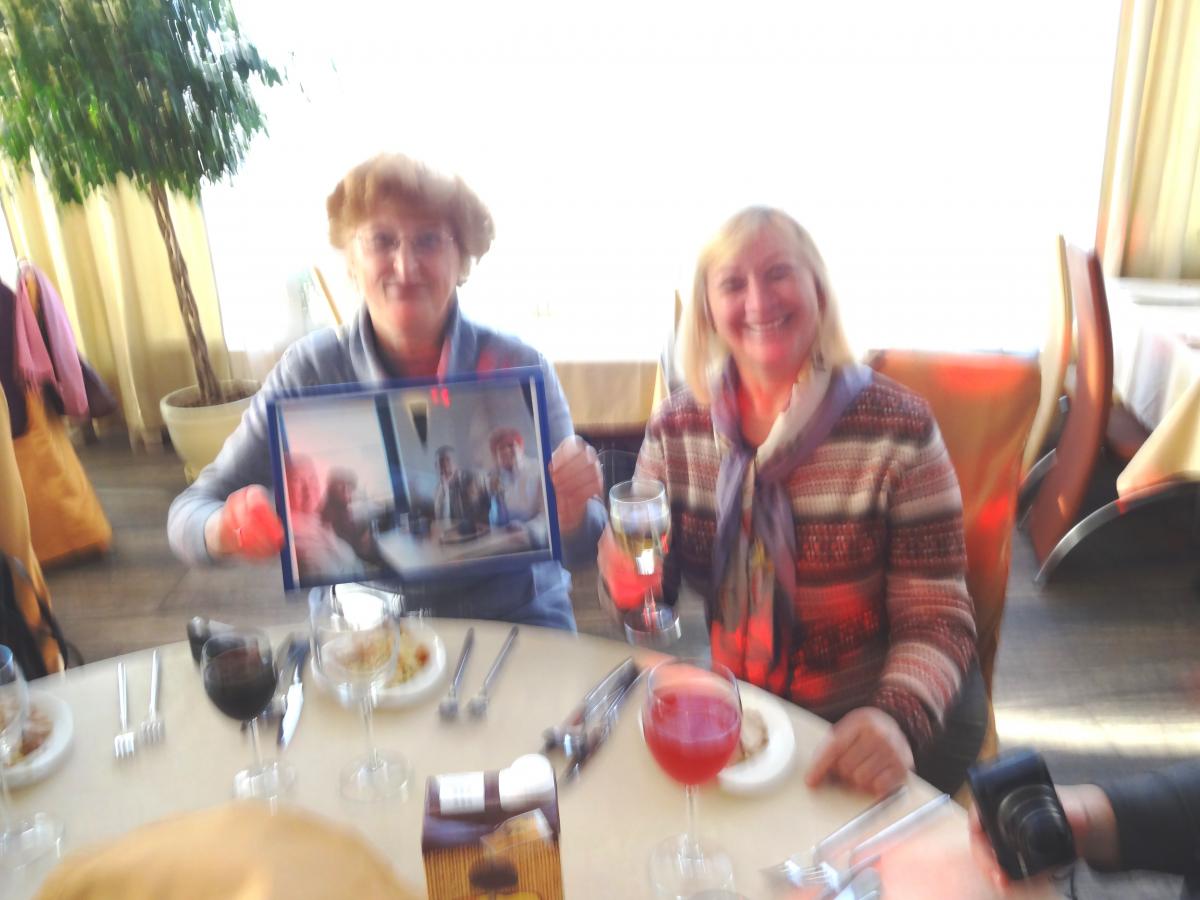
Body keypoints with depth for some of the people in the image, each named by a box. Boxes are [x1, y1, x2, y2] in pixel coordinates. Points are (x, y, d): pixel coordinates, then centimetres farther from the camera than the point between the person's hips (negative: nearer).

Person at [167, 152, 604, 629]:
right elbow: (191, 510, -5)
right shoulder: (311, 370, -9)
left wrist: (571, 515, -29)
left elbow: (581, 546, -5)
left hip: (514, 617, -1)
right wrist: (226, 529, -28)